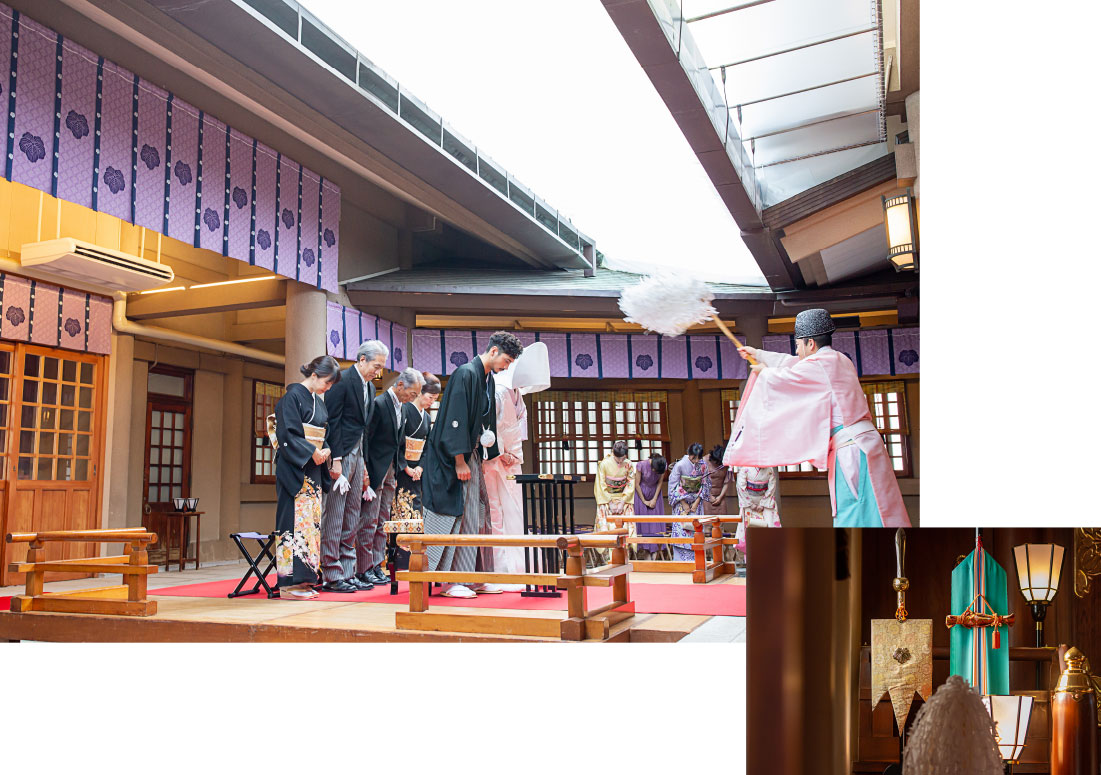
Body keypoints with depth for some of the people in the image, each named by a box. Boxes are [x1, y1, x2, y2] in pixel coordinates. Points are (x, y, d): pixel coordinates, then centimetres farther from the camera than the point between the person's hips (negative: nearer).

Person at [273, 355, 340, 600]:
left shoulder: (318, 402, 16)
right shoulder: (293, 396, -9)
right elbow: (287, 434, -16)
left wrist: (326, 449, 1)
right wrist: (311, 452, -17)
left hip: (313, 469, 9)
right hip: (294, 468, -9)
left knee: (311, 521, 7)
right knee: (295, 520, -9)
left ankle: (304, 579, 12)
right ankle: (289, 582, -6)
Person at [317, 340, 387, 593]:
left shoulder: (370, 387, 15)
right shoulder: (343, 380, -11)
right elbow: (331, 421, -15)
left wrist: (364, 462, 13)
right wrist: (335, 459, -18)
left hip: (357, 455, 9)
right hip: (341, 454, -9)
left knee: (352, 515, 10)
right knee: (334, 514, -5)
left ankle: (348, 573, 16)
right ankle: (331, 575, -1)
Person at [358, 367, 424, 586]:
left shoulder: (400, 409, 14)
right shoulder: (379, 404, -13)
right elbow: (365, 438, -17)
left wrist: (403, 467, 12)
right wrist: (364, 472, -19)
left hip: (389, 472, 9)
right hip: (375, 471, -9)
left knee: (382, 521, 11)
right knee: (369, 521, -4)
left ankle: (377, 566, 17)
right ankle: (363, 569, 1)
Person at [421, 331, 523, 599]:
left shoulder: (488, 380, 13)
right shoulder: (466, 374, -15)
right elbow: (455, 419, -20)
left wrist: (494, 454, 17)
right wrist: (460, 461, -22)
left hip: (471, 454, 10)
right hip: (453, 458, -9)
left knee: (475, 518, 9)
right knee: (454, 516, -6)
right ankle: (448, 581, 0)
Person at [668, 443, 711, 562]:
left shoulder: (702, 465, -4)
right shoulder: (680, 465, -14)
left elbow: (705, 485, 4)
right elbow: (673, 486, -10)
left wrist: (697, 502, -4)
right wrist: (684, 504, -9)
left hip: (696, 502, 3)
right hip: (681, 501, -3)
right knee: (680, 529, -8)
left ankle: (696, 559, 5)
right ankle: (680, 559, -3)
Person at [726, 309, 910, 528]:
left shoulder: (818, 364, -11)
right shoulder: (840, 360, 18)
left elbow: (779, 379, -2)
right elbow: (795, 364, 31)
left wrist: (763, 371, 22)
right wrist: (758, 354, 39)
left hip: (852, 448, -9)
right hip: (864, 441, 9)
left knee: (854, 520, -9)